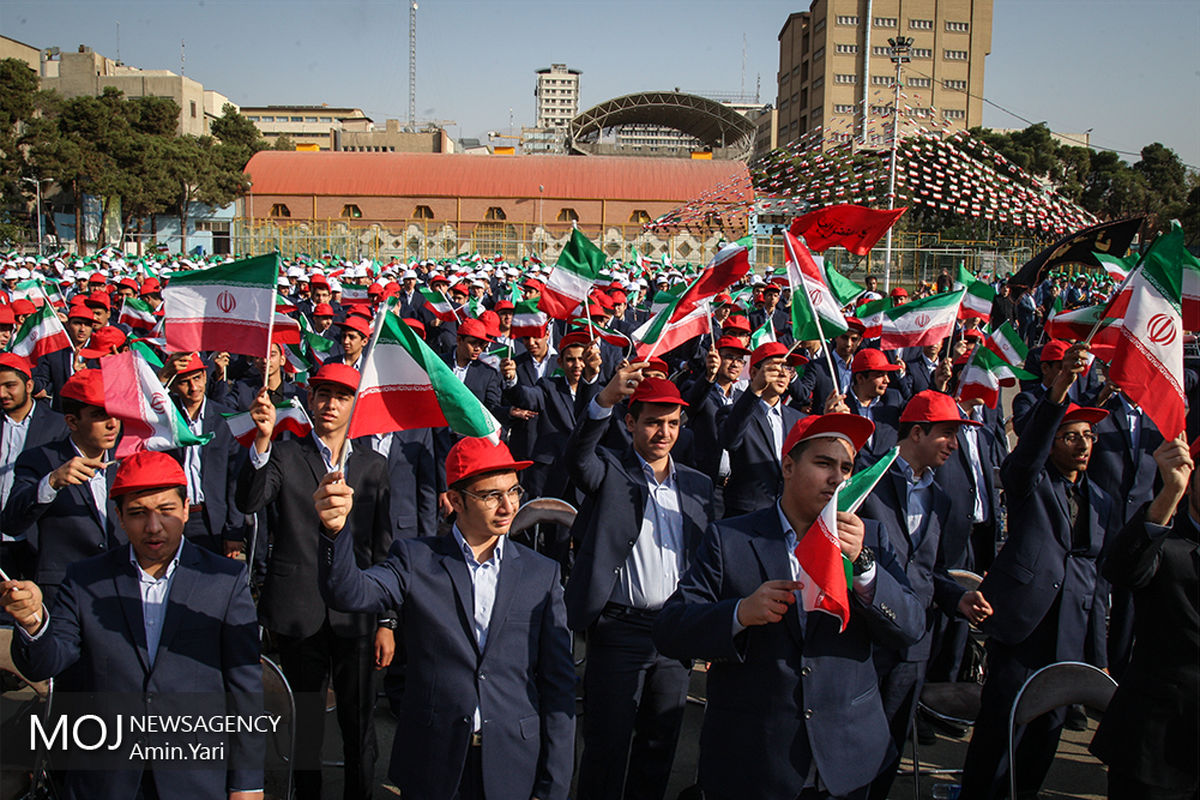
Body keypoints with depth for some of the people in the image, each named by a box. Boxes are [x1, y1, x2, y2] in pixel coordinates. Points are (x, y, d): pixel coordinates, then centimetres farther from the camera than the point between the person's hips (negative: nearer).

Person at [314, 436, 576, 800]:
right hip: (431, 767, 0)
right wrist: (335, 528, -38)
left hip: (514, 770, 1)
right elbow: (349, 593, -18)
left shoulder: (542, 574, 2)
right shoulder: (415, 559, 0)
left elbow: (558, 684, 1)